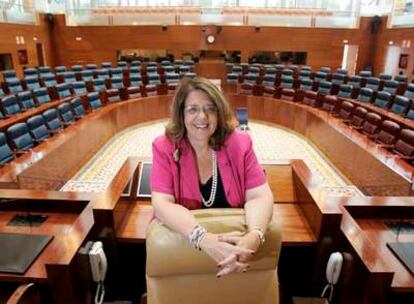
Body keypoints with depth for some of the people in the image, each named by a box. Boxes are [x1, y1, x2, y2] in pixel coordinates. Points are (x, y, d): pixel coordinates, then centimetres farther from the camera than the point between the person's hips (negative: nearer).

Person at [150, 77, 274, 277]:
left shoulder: (239, 144, -5)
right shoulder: (164, 148, -9)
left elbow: (260, 196, -10)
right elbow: (162, 204, -18)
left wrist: (254, 236, -30)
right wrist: (205, 239, -33)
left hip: (232, 240, 2)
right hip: (180, 242, -1)